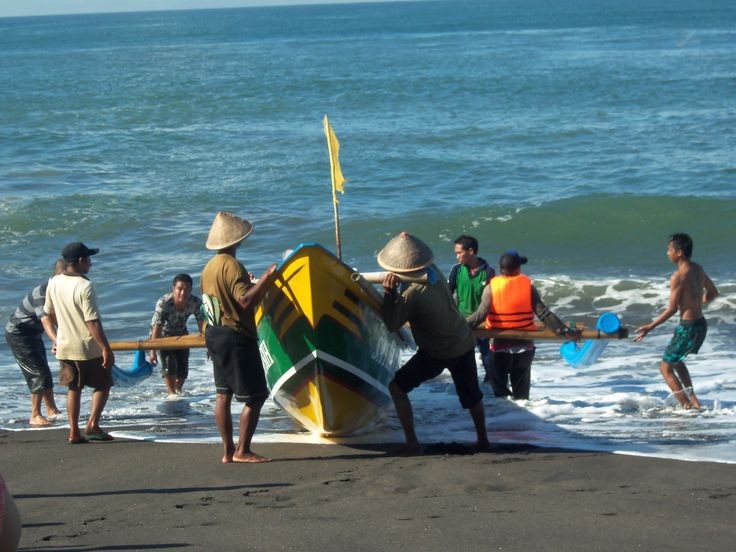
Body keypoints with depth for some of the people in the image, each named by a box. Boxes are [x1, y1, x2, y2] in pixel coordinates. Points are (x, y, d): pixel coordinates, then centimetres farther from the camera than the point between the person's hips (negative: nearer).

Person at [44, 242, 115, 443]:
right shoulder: (84, 286, -21)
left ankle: (74, 432, 11)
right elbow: (93, 322, -23)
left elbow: (50, 313, 15)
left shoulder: (54, 283, 0)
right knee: (103, 385, 9)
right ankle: (92, 425, -5)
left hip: (64, 346, 6)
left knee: (73, 388, 15)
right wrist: (106, 349, -19)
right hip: (88, 347, -6)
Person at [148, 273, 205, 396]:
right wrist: (153, 351, -34)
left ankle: (178, 390, 32)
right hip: (163, 335, -4)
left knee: (183, 366, 7)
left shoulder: (196, 302, -27)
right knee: (169, 364, -17)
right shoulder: (163, 303, -37)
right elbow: (157, 327, -34)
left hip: (181, 333, 4)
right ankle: (172, 393, -7)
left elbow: (201, 323, -17)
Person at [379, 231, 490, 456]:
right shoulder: (434, 272, -7)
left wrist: (389, 293, -18)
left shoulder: (412, 294, -26)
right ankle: (482, 439, 34)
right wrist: (397, 289, -4)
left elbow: (391, 325, -14)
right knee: (471, 394, 22)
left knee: (397, 387, 1)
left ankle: (412, 444, -2)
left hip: (438, 353, -7)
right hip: (465, 343, 7)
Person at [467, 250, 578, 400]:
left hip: (500, 346, -2)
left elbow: (480, 315, -15)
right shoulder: (527, 286, -7)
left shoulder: (491, 287, -9)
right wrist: (565, 331, -7)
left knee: (499, 388, 10)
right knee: (521, 391, 16)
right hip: (524, 346, 2)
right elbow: (544, 314, -11)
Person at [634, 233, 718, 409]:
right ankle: (694, 401, 25)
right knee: (676, 360, 30)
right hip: (701, 324, 9)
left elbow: (671, 309, -17)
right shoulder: (698, 269, 6)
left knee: (666, 368, 4)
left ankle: (688, 407, -2)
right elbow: (713, 292, 19)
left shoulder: (678, 277, -19)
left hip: (688, 327, -9)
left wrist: (649, 327, -10)